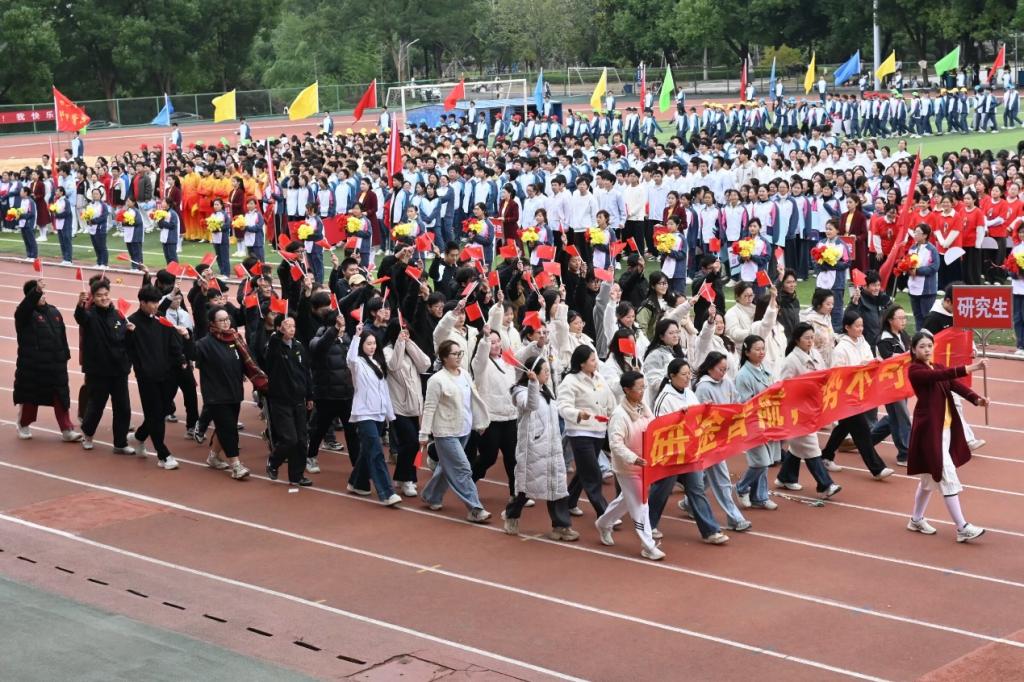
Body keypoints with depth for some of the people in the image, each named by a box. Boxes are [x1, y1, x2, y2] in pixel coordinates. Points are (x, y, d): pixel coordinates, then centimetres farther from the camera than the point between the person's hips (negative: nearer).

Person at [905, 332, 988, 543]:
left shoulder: (939, 367, 13)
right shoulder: (915, 370, -11)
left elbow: (954, 384, -3)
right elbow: (940, 376, -29)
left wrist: (976, 399, -20)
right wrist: (968, 368, -39)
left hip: (946, 427, 8)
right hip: (930, 429, -8)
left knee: (931, 476, 17)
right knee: (948, 477, -9)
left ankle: (916, 520, 31)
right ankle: (962, 528, -7)